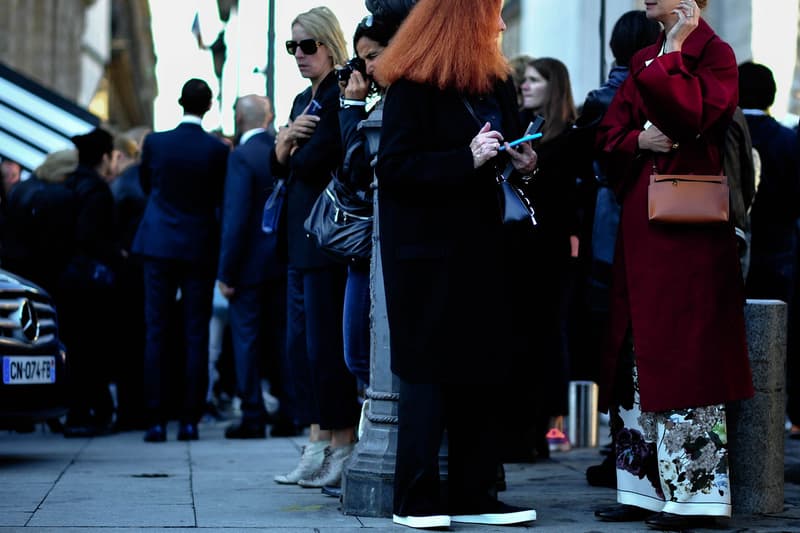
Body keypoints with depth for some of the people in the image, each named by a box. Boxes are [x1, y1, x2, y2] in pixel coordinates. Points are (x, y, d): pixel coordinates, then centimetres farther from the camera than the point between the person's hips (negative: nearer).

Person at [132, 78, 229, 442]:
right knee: (196, 336, 4)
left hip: (159, 245, 1)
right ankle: (189, 420, 2)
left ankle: (156, 421, -1)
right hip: (200, 247, 0)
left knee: (156, 334, 3)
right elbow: (223, 198, 4)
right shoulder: (217, 150, -7)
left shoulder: (155, 142, -4)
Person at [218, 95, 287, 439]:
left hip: (250, 264, -6)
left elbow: (236, 219, -18)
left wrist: (226, 272, -14)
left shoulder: (241, 157, -15)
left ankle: (253, 418, 3)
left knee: (246, 339, 2)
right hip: (283, 260, 6)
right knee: (282, 337, 12)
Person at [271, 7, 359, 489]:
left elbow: (313, 163, -21)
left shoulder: (342, 96, -11)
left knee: (325, 345, -7)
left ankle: (343, 448, 0)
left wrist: (295, 154, -4)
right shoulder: (303, 101, 18)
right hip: (300, 241, 10)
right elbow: (281, 170, 15)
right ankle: (318, 446, 17)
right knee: (300, 346, 11)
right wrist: (284, 141, -2)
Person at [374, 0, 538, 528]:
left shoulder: (498, 82, 11)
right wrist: (467, 159, -23)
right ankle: (416, 498, 4)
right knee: (429, 371, -3)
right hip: (429, 252, -7)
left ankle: (473, 494, 13)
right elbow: (394, 167, -16)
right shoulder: (413, 88, -10)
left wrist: (522, 161, 2)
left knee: (486, 372, 6)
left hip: (483, 246, 7)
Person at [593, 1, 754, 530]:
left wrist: (673, 51, -14)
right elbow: (609, 134, 15)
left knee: (684, 354, -8)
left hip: (689, 228, -8)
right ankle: (646, 490, 13)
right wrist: (640, 140, -5)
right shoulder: (645, 60, 18)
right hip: (641, 227, 8)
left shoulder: (715, 54, -4)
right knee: (638, 363, 8)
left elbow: (689, 117, -20)